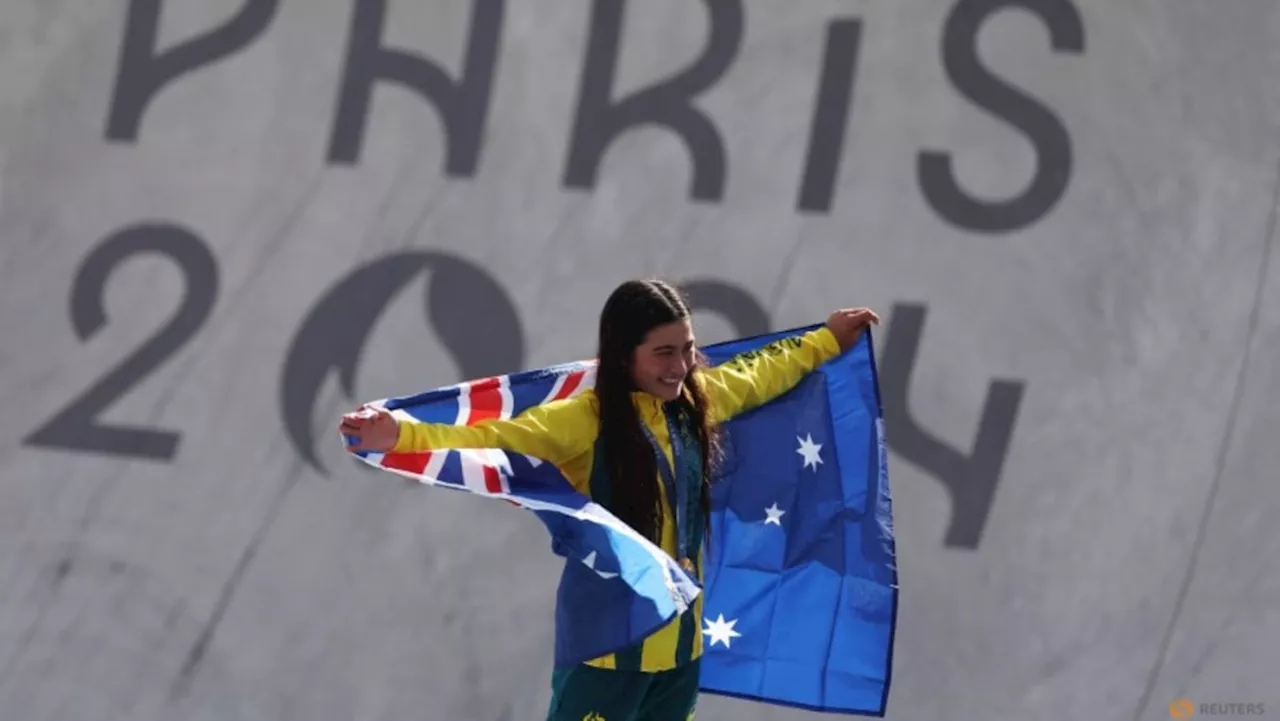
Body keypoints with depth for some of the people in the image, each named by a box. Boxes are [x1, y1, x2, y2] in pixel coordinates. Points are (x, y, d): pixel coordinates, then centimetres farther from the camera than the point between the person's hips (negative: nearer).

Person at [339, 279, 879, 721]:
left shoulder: (697, 399, 3)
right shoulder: (587, 419, -16)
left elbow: (760, 374, 23)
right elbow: (497, 440, -27)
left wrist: (828, 341, 37)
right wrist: (402, 436, -42)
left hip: (679, 636, 6)